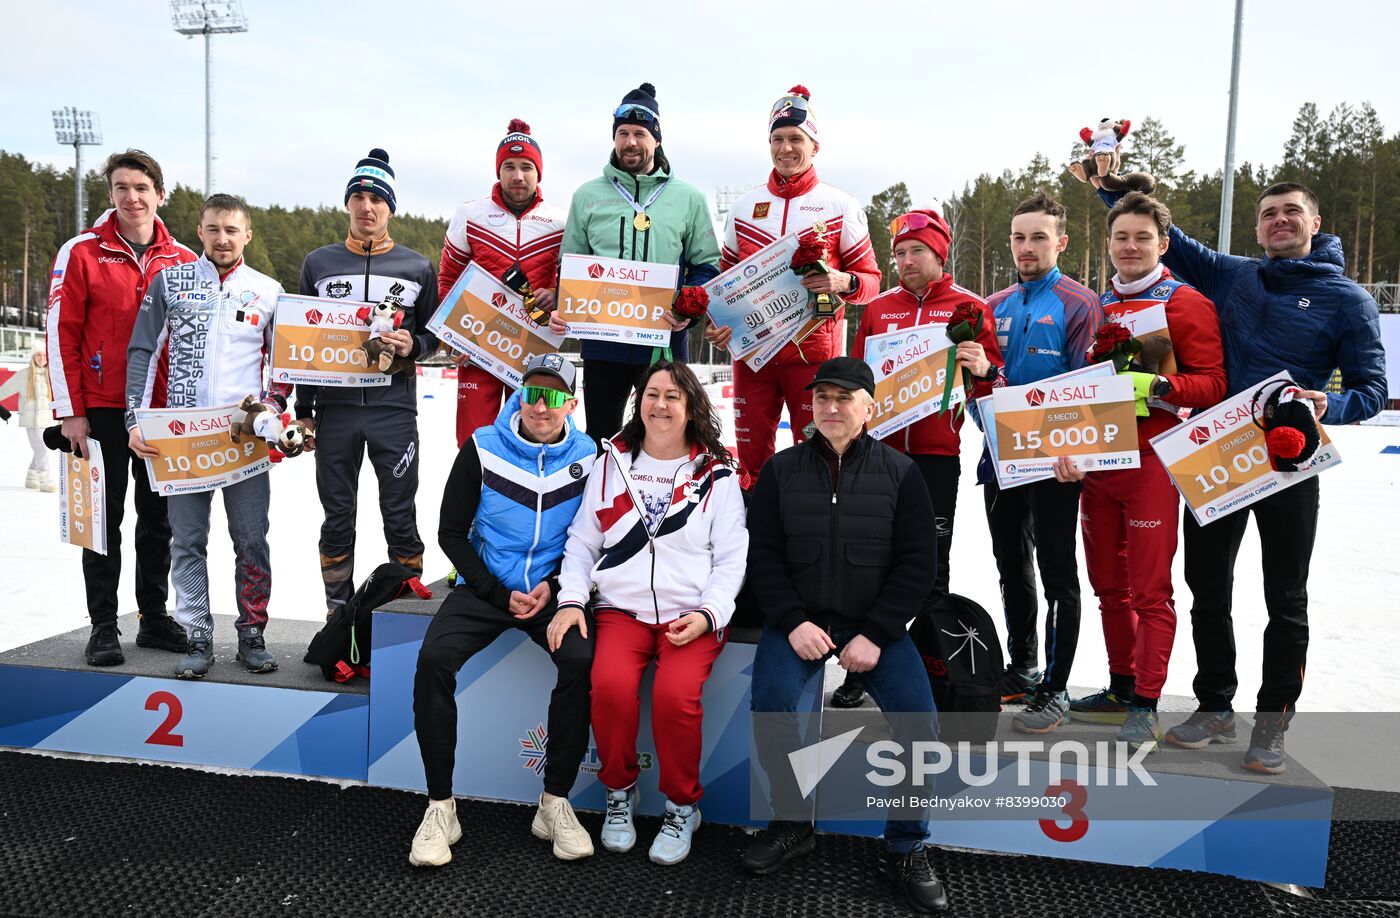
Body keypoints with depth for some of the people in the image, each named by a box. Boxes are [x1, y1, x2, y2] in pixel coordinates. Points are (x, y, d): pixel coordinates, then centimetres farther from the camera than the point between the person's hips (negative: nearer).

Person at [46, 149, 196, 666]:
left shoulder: (183, 260, 6)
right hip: (103, 410, -3)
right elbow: (61, 334, -5)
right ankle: (103, 627, 13)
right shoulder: (82, 252, -3)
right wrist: (71, 411, -9)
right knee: (105, 517, 4)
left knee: (158, 517, 10)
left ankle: (155, 619, 22)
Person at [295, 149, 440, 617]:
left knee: (400, 515, 3)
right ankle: (338, 613, 20)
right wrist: (303, 410, 7)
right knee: (337, 517, 8)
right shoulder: (318, 263, 8)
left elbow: (434, 334, 11)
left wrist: (412, 345, -12)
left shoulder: (417, 267, 5)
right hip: (335, 407, 1)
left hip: (394, 407, -1)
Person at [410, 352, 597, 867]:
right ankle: (440, 806, -11)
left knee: (581, 661, -29)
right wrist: (500, 594, -9)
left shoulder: (587, 458, -1)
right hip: (485, 587, 0)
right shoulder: (483, 449, -4)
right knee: (433, 659, -26)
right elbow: (452, 532, 0)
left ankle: (555, 801, -12)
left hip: (552, 589, 0)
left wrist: (554, 588, -8)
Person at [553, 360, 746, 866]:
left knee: (676, 695, -28)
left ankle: (682, 806, -1)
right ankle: (619, 792, 1)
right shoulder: (611, 463, 12)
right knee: (611, 685, -28)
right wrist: (571, 599, -3)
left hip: (692, 618, -1)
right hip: (622, 610, 2)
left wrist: (707, 614, -10)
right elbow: (582, 542, 12)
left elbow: (731, 559, 5)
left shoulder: (717, 474, 7)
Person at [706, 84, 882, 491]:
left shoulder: (840, 205, 3)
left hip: (814, 350, -3)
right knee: (751, 454, 6)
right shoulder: (745, 206, 12)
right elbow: (726, 276, 20)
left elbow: (870, 278, 3)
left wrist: (844, 282, -19)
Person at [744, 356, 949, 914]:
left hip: (875, 624, 0)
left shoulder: (899, 472, 2)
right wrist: (793, 623, -14)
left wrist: (875, 634, -13)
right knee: (771, 702, -26)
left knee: (918, 722, -19)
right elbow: (763, 554, 1)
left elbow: (916, 564, -2)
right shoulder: (782, 470, 3)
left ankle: (905, 849, 4)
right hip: (798, 619, 0)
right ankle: (792, 822, -1)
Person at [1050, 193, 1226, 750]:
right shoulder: (1096, 307, 15)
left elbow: (1212, 385, -8)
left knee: (1150, 590, -4)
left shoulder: (1187, 304, -1)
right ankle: (1121, 689, 27)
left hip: (1151, 463, -6)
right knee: (1108, 585, 13)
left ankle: (1145, 708, 6)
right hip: (1095, 463, 6)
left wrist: (1158, 385, -24)